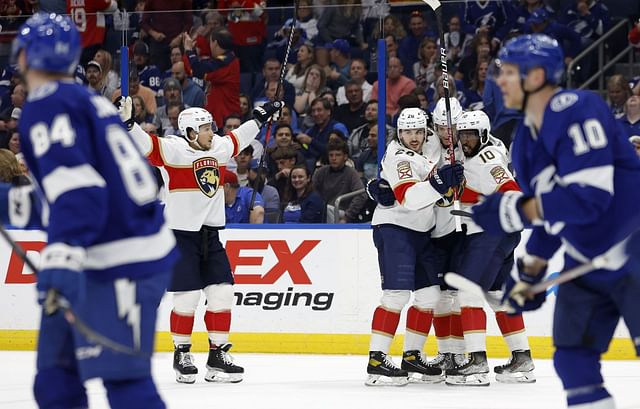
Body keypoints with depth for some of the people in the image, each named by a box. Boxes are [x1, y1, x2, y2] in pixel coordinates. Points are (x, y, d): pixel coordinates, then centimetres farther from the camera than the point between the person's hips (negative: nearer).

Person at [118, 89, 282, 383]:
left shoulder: (220, 148, 10)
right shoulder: (173, 150, -10)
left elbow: (239, 138, 29)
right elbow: (144, 144, -21)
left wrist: (261, 116, 36)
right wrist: (127, 122, -36)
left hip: (210, 234, 6)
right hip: (181, 234, -6)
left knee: (222, 293, 3)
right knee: (187, 297, -5)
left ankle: (218, 356, 11)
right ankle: (182, 355, 10)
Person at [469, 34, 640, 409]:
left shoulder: (576, 111, -20)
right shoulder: (525, 141, 9)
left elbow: (589, 197, -28)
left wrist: (515, 209, -26)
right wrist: (532, 271, 17)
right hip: (587, 262, 10)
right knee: (573, 359, 7)